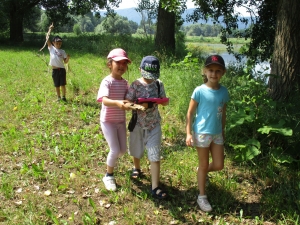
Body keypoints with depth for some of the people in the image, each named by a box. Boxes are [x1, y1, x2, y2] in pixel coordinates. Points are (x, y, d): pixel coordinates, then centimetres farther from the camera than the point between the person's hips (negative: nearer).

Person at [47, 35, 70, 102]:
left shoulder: (62, 51, 6)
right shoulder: (51, 48, 4)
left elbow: (65, 61, 4)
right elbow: (47, 40, -6)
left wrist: (68, 57, -16)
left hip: (61, 69, 0)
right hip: (54, 70, 0)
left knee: (63, 84, 2)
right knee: (57, 85, 9)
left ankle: (63, 97, 14)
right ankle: (58, 97, 20)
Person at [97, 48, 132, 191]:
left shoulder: (125, 83, 1)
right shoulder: (107, 82, -20)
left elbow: (127, 100, 2)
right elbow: (105, 101, -35)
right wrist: (118, 103, -54)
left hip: (121, 120, 6)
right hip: (108, 121, -6)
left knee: (123, 150, 12)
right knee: (115, 150, -8)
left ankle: (111, 161, 45)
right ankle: (108, 176, 16)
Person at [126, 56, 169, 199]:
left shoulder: (159, 84, -3)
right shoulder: (135, 85, -9)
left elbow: (165, 102, 4)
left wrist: (162, 101, -19)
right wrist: (140, 105, -30)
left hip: (154, 125, 0)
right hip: (138, 124, 0)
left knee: (155, 156, -4)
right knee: (136, 151, 21)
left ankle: (155, 187, 1)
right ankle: (137, 168, 53)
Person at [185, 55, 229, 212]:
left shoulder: (223, 91, 0)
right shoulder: (200, 91, -13)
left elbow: (223, 113, 11)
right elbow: (190, 113, -8)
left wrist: (223, 131, 15)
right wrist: (188, 133, -12)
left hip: (217, 133, 5)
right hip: (202, 133, -4)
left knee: (218, 166, 9)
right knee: (204, 165, 7)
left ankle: (202, 172, 42)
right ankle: (202, 196, 24)